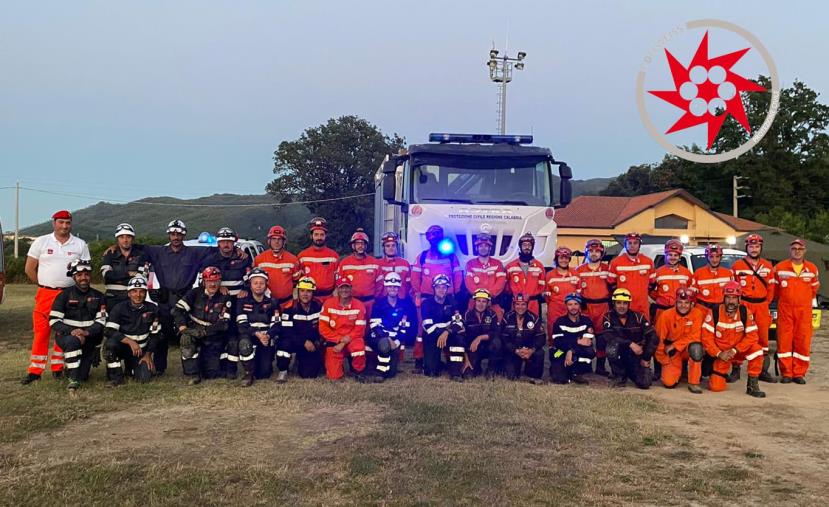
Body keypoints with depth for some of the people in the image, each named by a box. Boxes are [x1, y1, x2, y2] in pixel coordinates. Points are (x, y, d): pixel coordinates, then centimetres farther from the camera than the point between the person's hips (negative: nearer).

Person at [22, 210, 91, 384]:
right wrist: (44, 285, 7)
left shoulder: (80, 245, 6)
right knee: (41, 331, -2)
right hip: (45, 294, -1)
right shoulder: (41, 242, 4)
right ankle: (35, 370, 4)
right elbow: (29, 268, 7)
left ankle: (58, 368, 15)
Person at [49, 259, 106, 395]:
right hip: (66, 335, -2)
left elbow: (101, 321, -3)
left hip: (89, 339, 2)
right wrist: (72, 332, -23)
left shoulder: (98, 297, 5)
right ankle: (73, 381, -31)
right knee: (73, 341, -39)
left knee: (83, 376, -4)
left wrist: (87, 332, -22)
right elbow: (53, 321, -7)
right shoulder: (64, 295, -1)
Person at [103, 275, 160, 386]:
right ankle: (116, 376, -13)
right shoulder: (120, 308, -9)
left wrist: (148, 354, -4)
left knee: (145, 378, -15)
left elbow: (155, 334, 2)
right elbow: (109, 331, -20)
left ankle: (131, 368, 22)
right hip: (122, 347, -2)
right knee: (111, 343, -35)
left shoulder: (152, 309, -3)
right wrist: (130, 341, -31)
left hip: (141, 350, 2)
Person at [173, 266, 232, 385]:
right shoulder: (195, 293, -2)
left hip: (213, 338, 0)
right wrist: (183, 327, -26)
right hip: (194, 332, 0)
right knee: (186, 338, -35)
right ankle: (193, 374, -21)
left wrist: (203, 331, -25)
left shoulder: (224, 298, -5)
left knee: (212, 374, -5)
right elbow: (177, 310, -10)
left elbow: (223, 324, -13)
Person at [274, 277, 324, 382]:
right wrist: (304, 342, -25)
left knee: (309, 374, -12)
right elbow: (285, 331, -20)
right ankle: (282, 371, -10)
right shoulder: (290, 308, -14)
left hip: (312, 345, 2)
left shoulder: (319, 306, -5)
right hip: (295, 342, -2)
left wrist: (318, 341, -6)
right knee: (285, 342, -36)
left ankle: (301, 361, 24)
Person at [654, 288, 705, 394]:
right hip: (672, 354, 0)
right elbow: (658, 339, -7)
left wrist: (675, 346, -21)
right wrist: (664, 361, -4)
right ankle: (679, 370, 23)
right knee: (669, 383, -16)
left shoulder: (697, 313, -13)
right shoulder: (666, 315, -13)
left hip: (689, 350, 0)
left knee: (696, 347, -36)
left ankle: (694, 383, -19)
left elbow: (694, 337, -17)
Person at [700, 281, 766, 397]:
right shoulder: (714, 312, -15)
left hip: (739, 351, 1)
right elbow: (706, 337, -14)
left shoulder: (745, 312, -11)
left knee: (756, 349, -30)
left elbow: (752, 336, -14)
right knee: (716, 387, -14)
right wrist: (719, 354, -21)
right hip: (720, 354, -1)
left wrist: (735, 350, -23)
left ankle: (752, 386, -14)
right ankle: (722, 374, 26)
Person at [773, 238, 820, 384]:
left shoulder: (812, 269, 7)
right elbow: (775, 288, 11)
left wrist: (805, 300, 15)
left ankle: (799, 373, 10)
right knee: (784, 340, -2)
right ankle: (786, 373, 6)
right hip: (785, 309, -1)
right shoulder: (779, 267, 1)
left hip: (804, 310, 2)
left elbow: (814, 289, 19)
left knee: (803, 341, 1)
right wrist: (784, 299, 11)